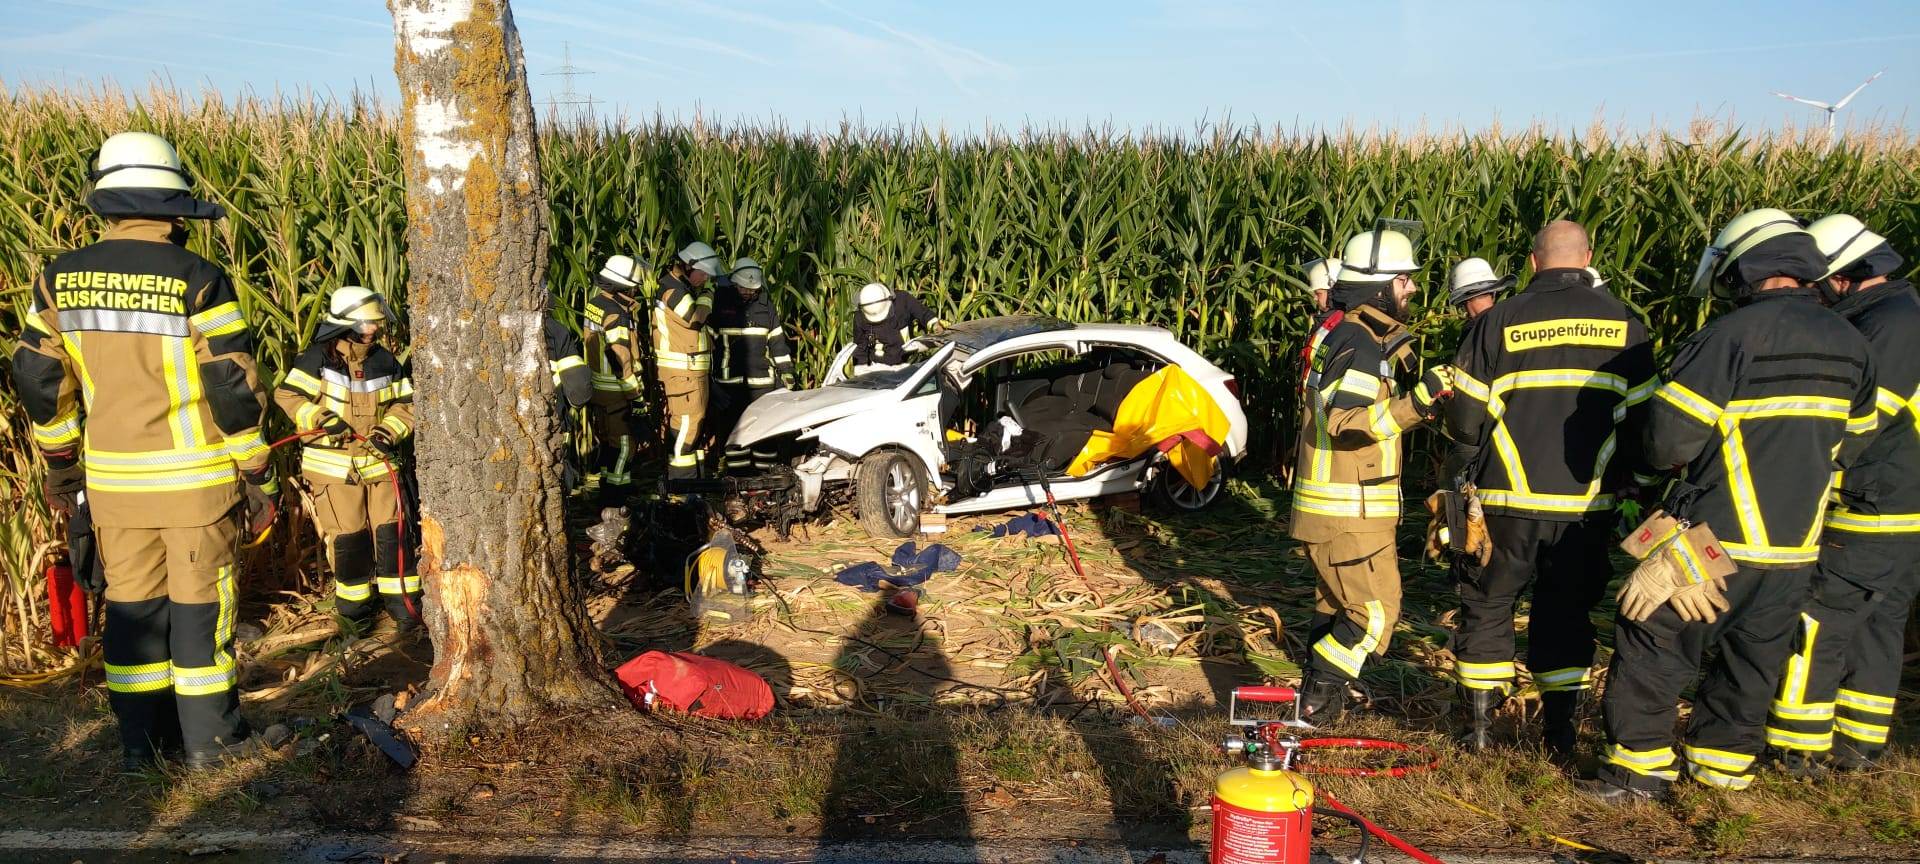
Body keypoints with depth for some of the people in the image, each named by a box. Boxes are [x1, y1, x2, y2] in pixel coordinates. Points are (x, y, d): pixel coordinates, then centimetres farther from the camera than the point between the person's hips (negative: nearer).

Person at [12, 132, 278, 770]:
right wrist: (258, 477, -4)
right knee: (199, 602, 7)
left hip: (112, 479, 4)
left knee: (131, 601, 15)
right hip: (194, 477, -4)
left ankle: (140, 740, 23)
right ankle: (208, 738, 16)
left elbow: (39, 380, 7)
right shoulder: (197, 280, -13)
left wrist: (60, 462, 19)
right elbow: (233, 389, -13)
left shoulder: (59, 279, 1)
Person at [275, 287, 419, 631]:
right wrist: (321, 419, -21)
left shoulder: (385, 361, 5)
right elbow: (287, 396, -9)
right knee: (347, 537, 2)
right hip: (332, 465, -3)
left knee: (391, 531, 0)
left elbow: (406, 405, 8)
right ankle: (354, 606, 19)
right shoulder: (318, 358, -8)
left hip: (378, 462, 3)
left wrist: (388, 431, -9)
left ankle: (402, 602, 11)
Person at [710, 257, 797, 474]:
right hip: (730, 381, -2)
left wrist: (786, 371, 7)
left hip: (762, 380, 2)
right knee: (732, 428, 3)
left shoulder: (766, 305, 6)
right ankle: (737, 477, 11)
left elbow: (777, 339, 11)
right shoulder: (720, 302, 0)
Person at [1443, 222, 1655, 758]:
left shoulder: (1498, 321, -6)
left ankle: (1479, 727, 16)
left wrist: (1463, 473, 13)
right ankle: (1562, 735, 18)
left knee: (1487, 606, 11)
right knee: (1566, 614, 14)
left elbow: (1466, 415, -4)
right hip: (1587, 507, 2)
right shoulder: (1626, 325, 1)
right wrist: (1617, 483, 17)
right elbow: (1640, 418, 4)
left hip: (1508, 501, -2)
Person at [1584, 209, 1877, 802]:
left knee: (1654, 649, 6)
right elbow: (1851, 444, 16)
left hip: (1716, 537, -6)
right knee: (1751, 661, 19)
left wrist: (1662, 462, 2)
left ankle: (1642, 766, 11)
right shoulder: (1851, 345, 6)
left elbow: (1670, 438, -19)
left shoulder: (1733, 335, -18)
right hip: (1794, 545, 7)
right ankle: (1724, 762, 29)